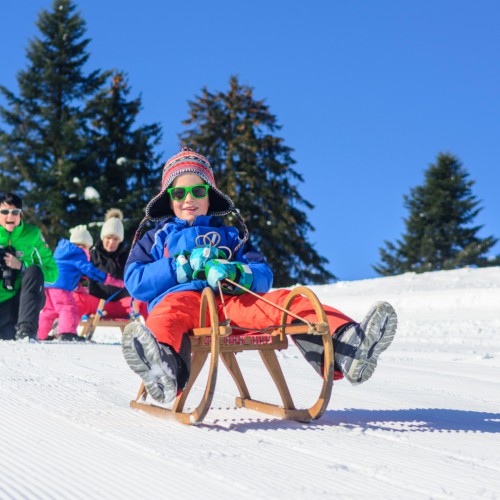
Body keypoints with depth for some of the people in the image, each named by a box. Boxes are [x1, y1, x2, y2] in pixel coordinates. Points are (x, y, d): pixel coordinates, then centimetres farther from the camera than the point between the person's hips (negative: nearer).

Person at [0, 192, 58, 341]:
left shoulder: (32, 234, -3)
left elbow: (52, 273, -6)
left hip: (29, 297, -1)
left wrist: (21, 266, -18)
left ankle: (26, 330, -34)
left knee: (34, 271, -29)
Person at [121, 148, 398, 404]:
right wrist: (186, 266, -3)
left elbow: (263, 275, 18)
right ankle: (165, 365, -75)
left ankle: (343, 345, -51)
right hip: (181, 296, -2)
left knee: (282, 301, -25)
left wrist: (238, 274, -8)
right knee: (171, 309, -39)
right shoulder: (154, 237, 29)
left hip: (232, 301, 2)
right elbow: (134, 280, 10)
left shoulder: (230, 233, 32)